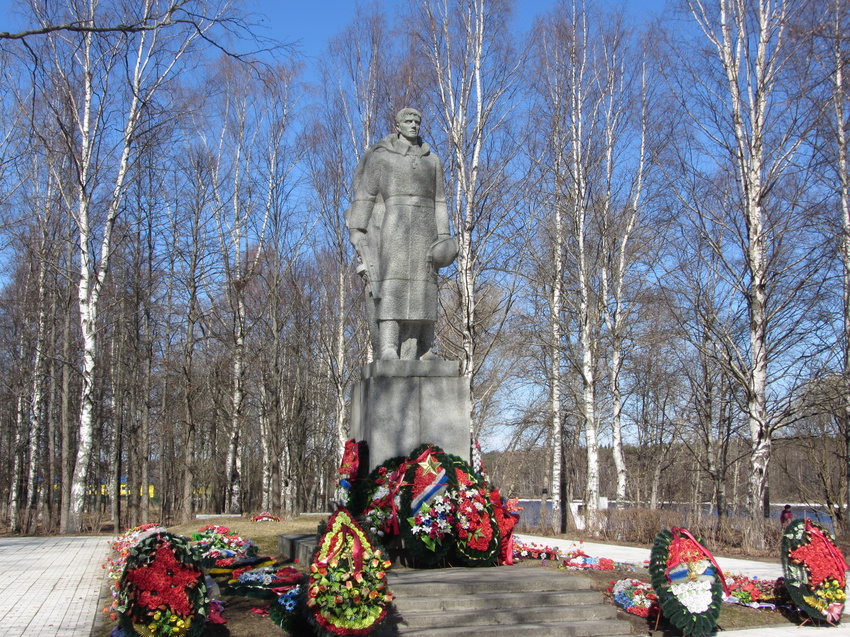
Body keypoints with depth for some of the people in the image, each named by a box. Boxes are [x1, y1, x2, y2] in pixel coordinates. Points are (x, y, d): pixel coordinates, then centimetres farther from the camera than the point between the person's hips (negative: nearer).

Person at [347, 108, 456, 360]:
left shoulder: (432, 161, 18)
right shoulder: (379, 156, 9)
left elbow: (438, 202, 15)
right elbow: (364, 195, 4)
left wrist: (443, 234, 4)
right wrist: (358, 231, -5)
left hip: (422, 228, 3)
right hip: (389, 225, -3)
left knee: (419, 287, -6)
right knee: (389, 284, -16)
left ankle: (411, 352, -7)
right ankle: (387, 347, -24)